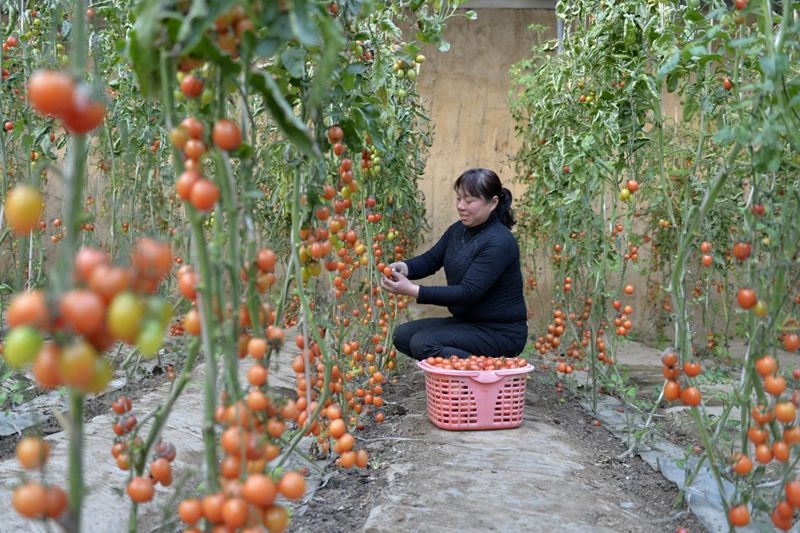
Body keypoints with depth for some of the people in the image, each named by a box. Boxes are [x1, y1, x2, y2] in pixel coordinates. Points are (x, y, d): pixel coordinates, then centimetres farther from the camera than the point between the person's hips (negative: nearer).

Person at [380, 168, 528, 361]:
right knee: (403, 335, -1)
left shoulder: (499, 243, -22)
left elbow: (468, 293, -27)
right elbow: (430, 259, 7)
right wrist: (404, 267, -17)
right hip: (467, 322, 9)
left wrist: (412, 290, -32)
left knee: (424, 344, -23)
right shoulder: (459, 230, 3)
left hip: (501, 332, -9)